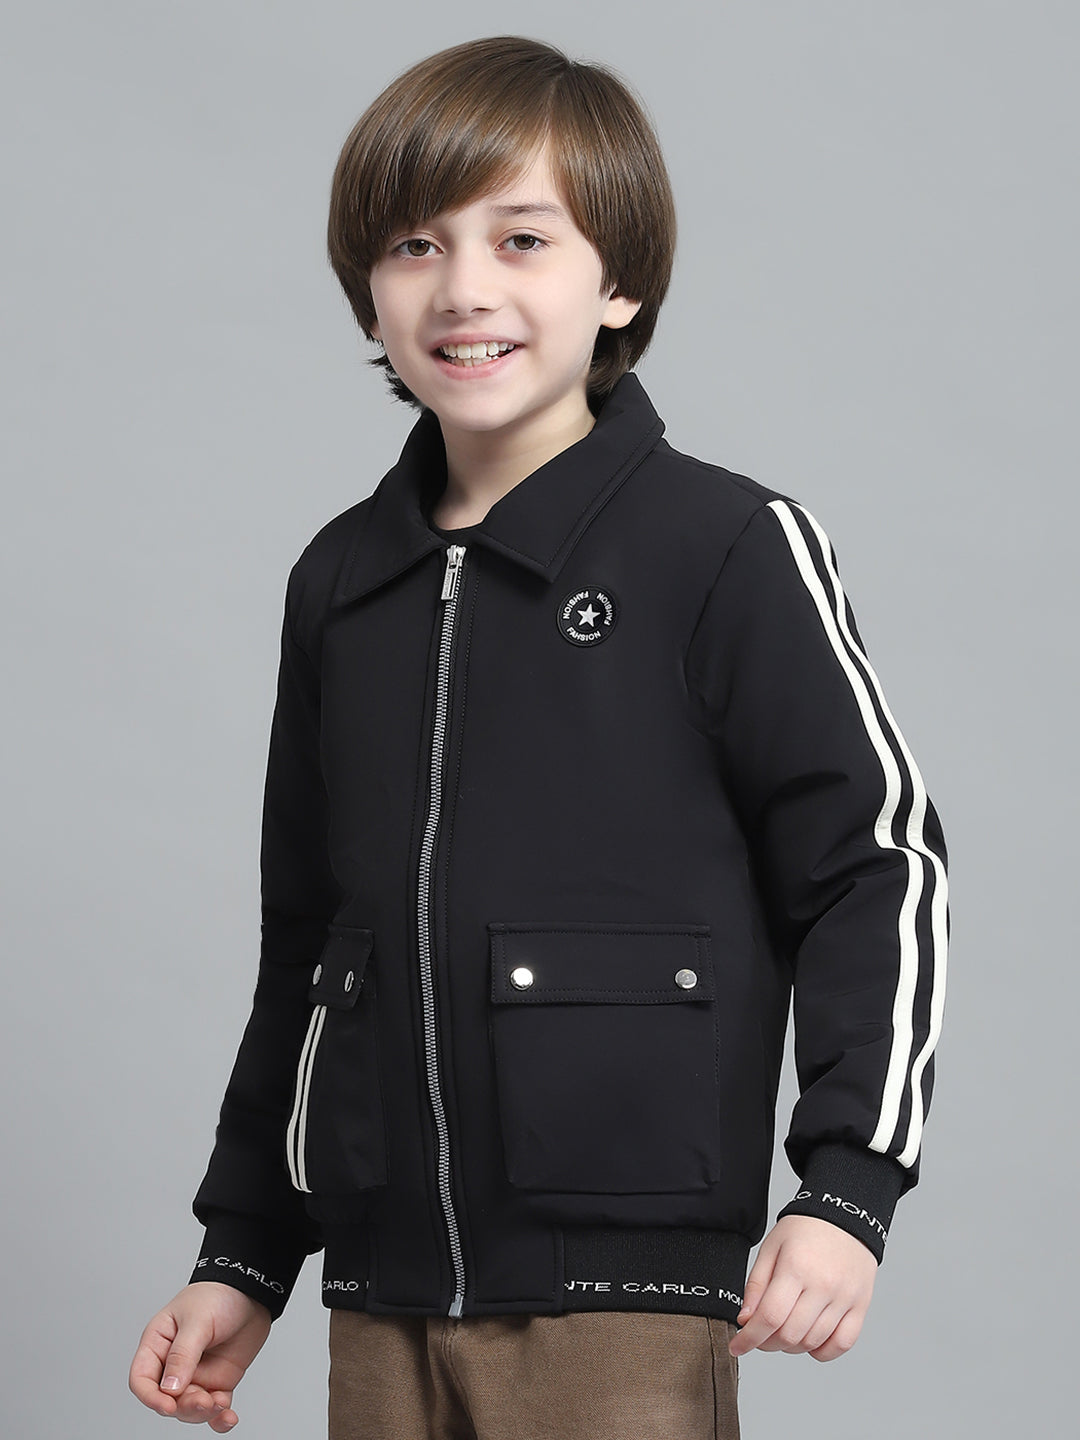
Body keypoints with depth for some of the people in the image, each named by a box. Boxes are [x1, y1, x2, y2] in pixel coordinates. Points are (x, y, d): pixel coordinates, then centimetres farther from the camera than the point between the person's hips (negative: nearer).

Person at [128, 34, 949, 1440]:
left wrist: (847, 1191, -12)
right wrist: (244, 1258, 20)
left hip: (625, 1287, -5)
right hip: (384, 1296, 5)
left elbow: (880, 862, -3)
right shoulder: (338, 582, 12)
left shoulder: (726, 547, -4)